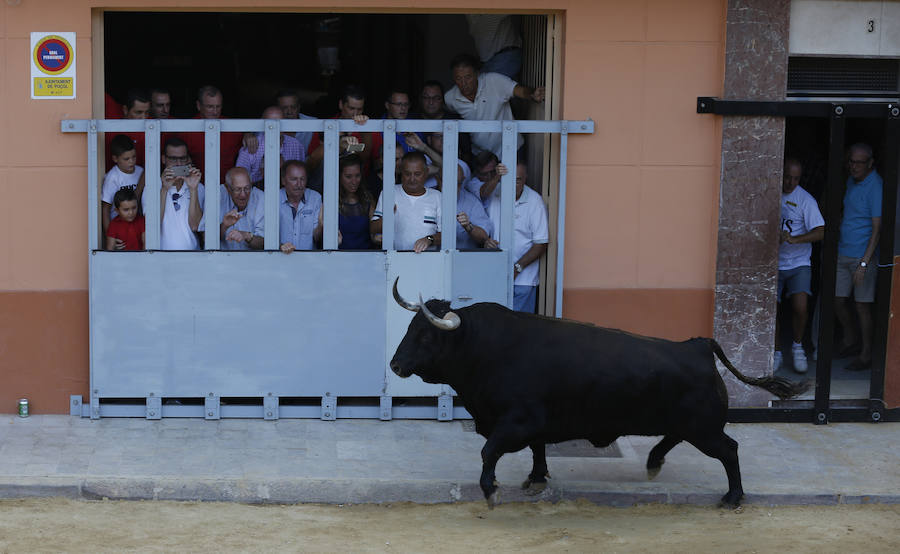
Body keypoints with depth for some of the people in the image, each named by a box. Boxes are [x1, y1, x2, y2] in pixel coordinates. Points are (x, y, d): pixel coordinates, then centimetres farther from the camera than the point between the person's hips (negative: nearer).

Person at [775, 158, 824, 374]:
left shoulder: (805, 200, -7)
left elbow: (820, 232, -14)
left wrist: (793, 239, -27)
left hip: (798, 263, -2)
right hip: (771, 263, 3)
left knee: (800, 307, -17)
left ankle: (797, 346, 8)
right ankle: (776, 352, 16)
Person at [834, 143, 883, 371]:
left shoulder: (875, 187, -16)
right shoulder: (851, 181, 9)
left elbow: (877, 228, -19)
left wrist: (864, 263, -23)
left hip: (863, 256, -7)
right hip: (843, 253, 7)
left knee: (862, 306, -1)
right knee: (838, 300, 11)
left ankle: (866, 354, 11)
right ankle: (851, 340, 32)